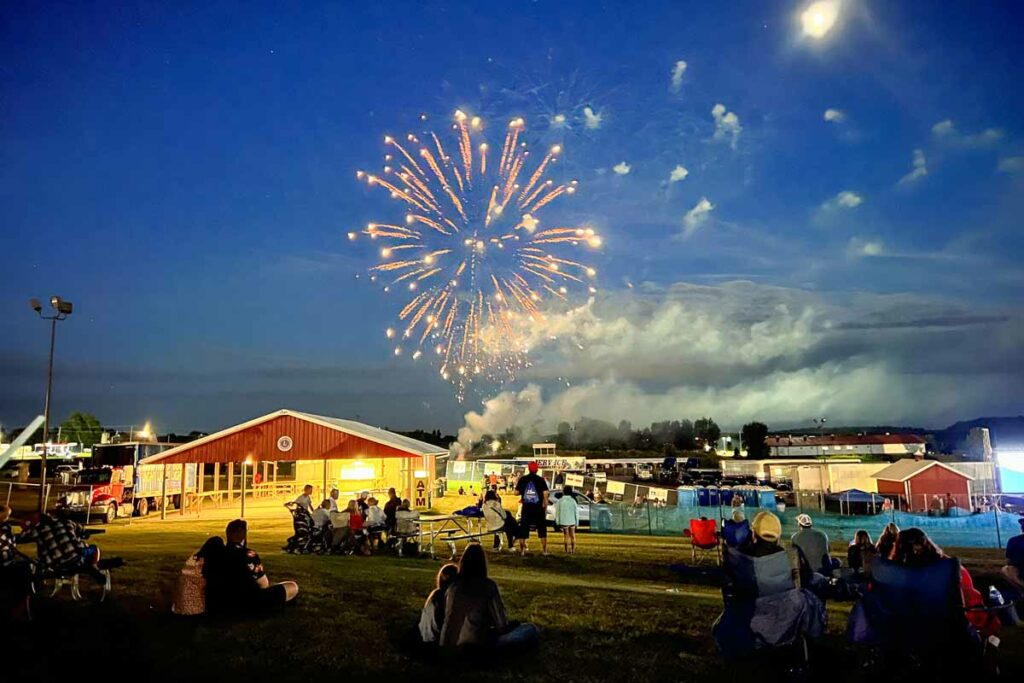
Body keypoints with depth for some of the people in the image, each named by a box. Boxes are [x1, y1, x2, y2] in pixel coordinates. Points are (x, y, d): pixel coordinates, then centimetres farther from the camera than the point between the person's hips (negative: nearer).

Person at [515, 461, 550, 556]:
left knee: (523, 528, 8)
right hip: (538, 508, -1)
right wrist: (545, 507, 0)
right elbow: (545, 494, -8)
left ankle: (522, 550, 8)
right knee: (542, 528, 10)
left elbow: (517, 492, 2)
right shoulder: (541, 480, -4)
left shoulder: (522, 479, 0)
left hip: (526, 508, 1)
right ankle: (544, 550, 11)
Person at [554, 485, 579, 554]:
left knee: (566, 535, 9)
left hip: (563, 521, 0)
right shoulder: (573, 501, -7)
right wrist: (577, 522, 8)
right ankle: (573, 549, 16)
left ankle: (567, 550, 6)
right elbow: (576, 512, -2)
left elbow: (557, 511, 0)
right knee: (572, 535, 14)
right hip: (572, 521, 1)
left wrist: (557, 521, 10)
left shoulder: (560, 501, -6)